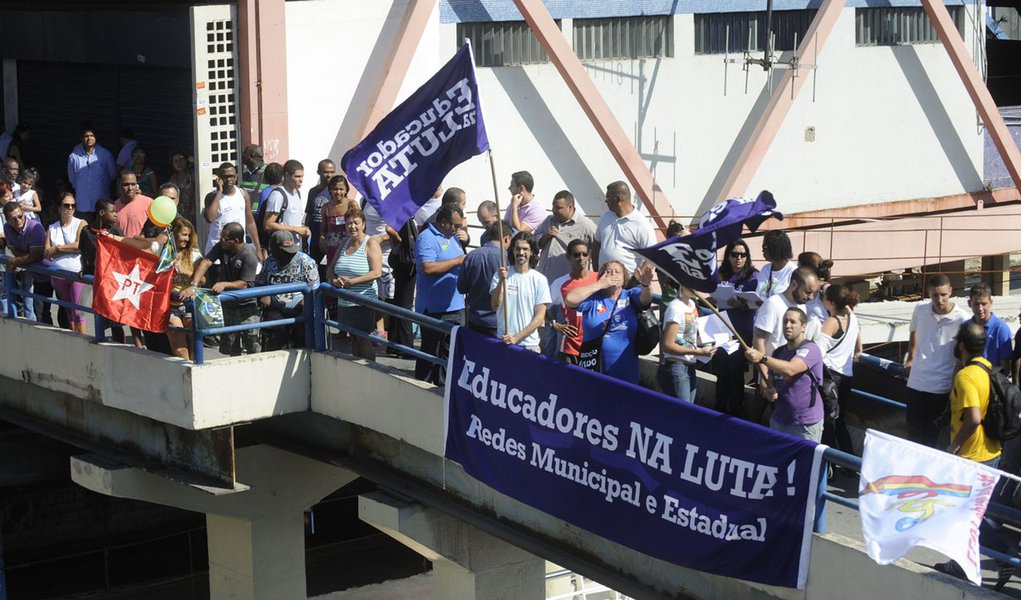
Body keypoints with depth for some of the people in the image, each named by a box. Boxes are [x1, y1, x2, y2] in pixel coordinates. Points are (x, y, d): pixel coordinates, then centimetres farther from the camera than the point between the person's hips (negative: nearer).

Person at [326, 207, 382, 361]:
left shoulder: (371, 243, -5)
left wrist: (352, 282, -20)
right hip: (345, 302, 6)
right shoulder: (345, 243, 14)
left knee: (364, 340, -5)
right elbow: (331, 268, 18)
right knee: (354, 338, 10)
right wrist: (334, 280, -5)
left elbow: (376, 272, -15)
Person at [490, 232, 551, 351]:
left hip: (529, 344, -1)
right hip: (503, 341, 1)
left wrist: (516, 337, -11)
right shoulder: (500, 275, 4)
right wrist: (501, 280, -22)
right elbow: (495, 305, -8)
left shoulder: (540, 280, 0)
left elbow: (540, 317, -3)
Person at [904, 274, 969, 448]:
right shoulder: (920, 309, -3)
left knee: (934, 435, 8)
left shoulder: (962, 319, -15)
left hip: (941, 387, -4)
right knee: (914, 432, 13)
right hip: (916, 382, 4)